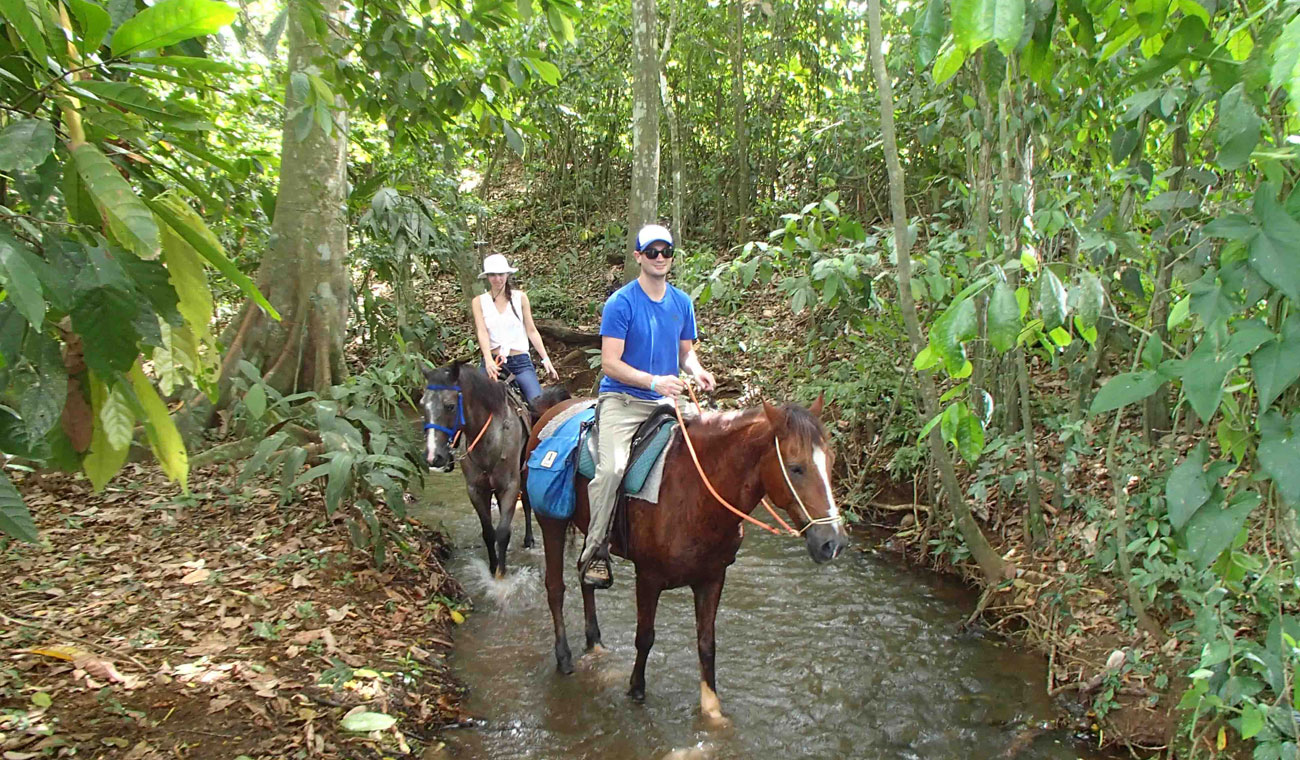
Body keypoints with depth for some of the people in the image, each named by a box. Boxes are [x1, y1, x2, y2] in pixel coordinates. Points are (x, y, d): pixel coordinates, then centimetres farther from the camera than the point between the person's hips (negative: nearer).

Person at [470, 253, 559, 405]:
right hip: (493, 362, 0)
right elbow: (482, 332, -6)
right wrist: (488, 361, -23)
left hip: (520, 361, 0)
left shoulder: (520, 297, 7)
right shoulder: (479, 302, 5)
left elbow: (531, 331, 7)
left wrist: (545, 359, -2)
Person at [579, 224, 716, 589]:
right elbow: (610, 363, -12)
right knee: (612, 467, -26)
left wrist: (697, 371, -2)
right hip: (622, 399, -5)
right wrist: (655, 381, -23)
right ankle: (594, 552, -12)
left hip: (665, 402, 6)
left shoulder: (682, 303, 11)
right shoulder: (621, 302, -7)